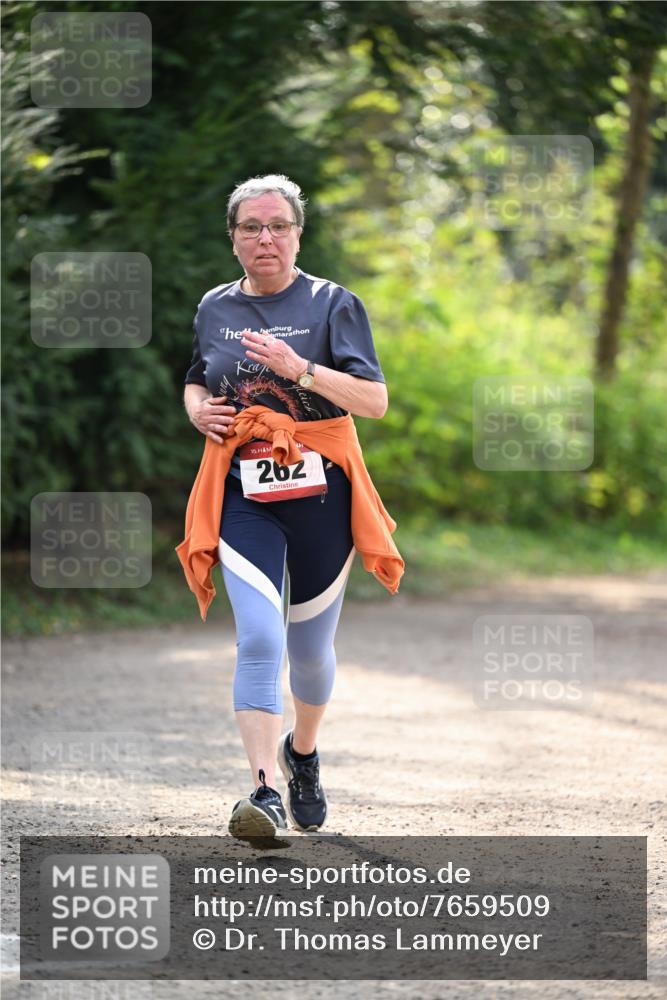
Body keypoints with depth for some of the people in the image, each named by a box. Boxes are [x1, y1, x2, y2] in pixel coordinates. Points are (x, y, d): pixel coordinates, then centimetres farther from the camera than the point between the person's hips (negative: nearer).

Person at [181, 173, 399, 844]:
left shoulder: (331, 304, -1)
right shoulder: (214, 309, 9)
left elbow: (375, 401, -9)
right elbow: (195, 382, 27)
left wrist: (299, 367, -22)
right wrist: (199, 411, 3)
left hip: (321, 493, -1)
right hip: (244, 496, 1)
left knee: (310, 649, 12)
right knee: (260, 639, -18)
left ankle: (302, 751, 42)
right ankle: (266, 793, -24)